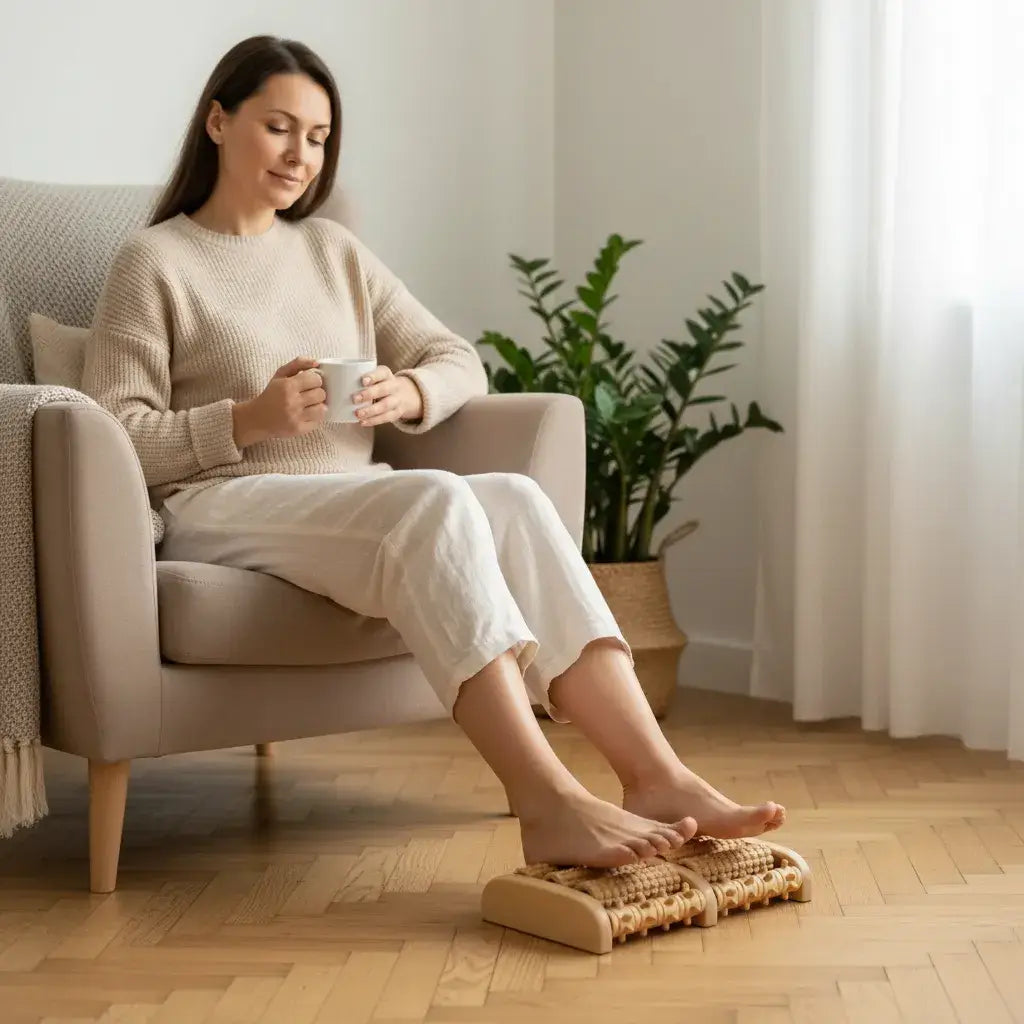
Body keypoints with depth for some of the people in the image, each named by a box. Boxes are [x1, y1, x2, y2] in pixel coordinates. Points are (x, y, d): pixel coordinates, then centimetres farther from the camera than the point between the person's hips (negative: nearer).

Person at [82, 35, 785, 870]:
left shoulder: (334, 250, 21)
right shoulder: (153, 261, 5)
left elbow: (461, 363, 17)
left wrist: (406, 393, -6)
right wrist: (249, 419, -18)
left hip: (357, 502, 5)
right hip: (226, 511, -5)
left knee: (514, 499, -27)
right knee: (436, 501, -34)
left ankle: (655, 776, -38)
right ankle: (549, 802, -45)